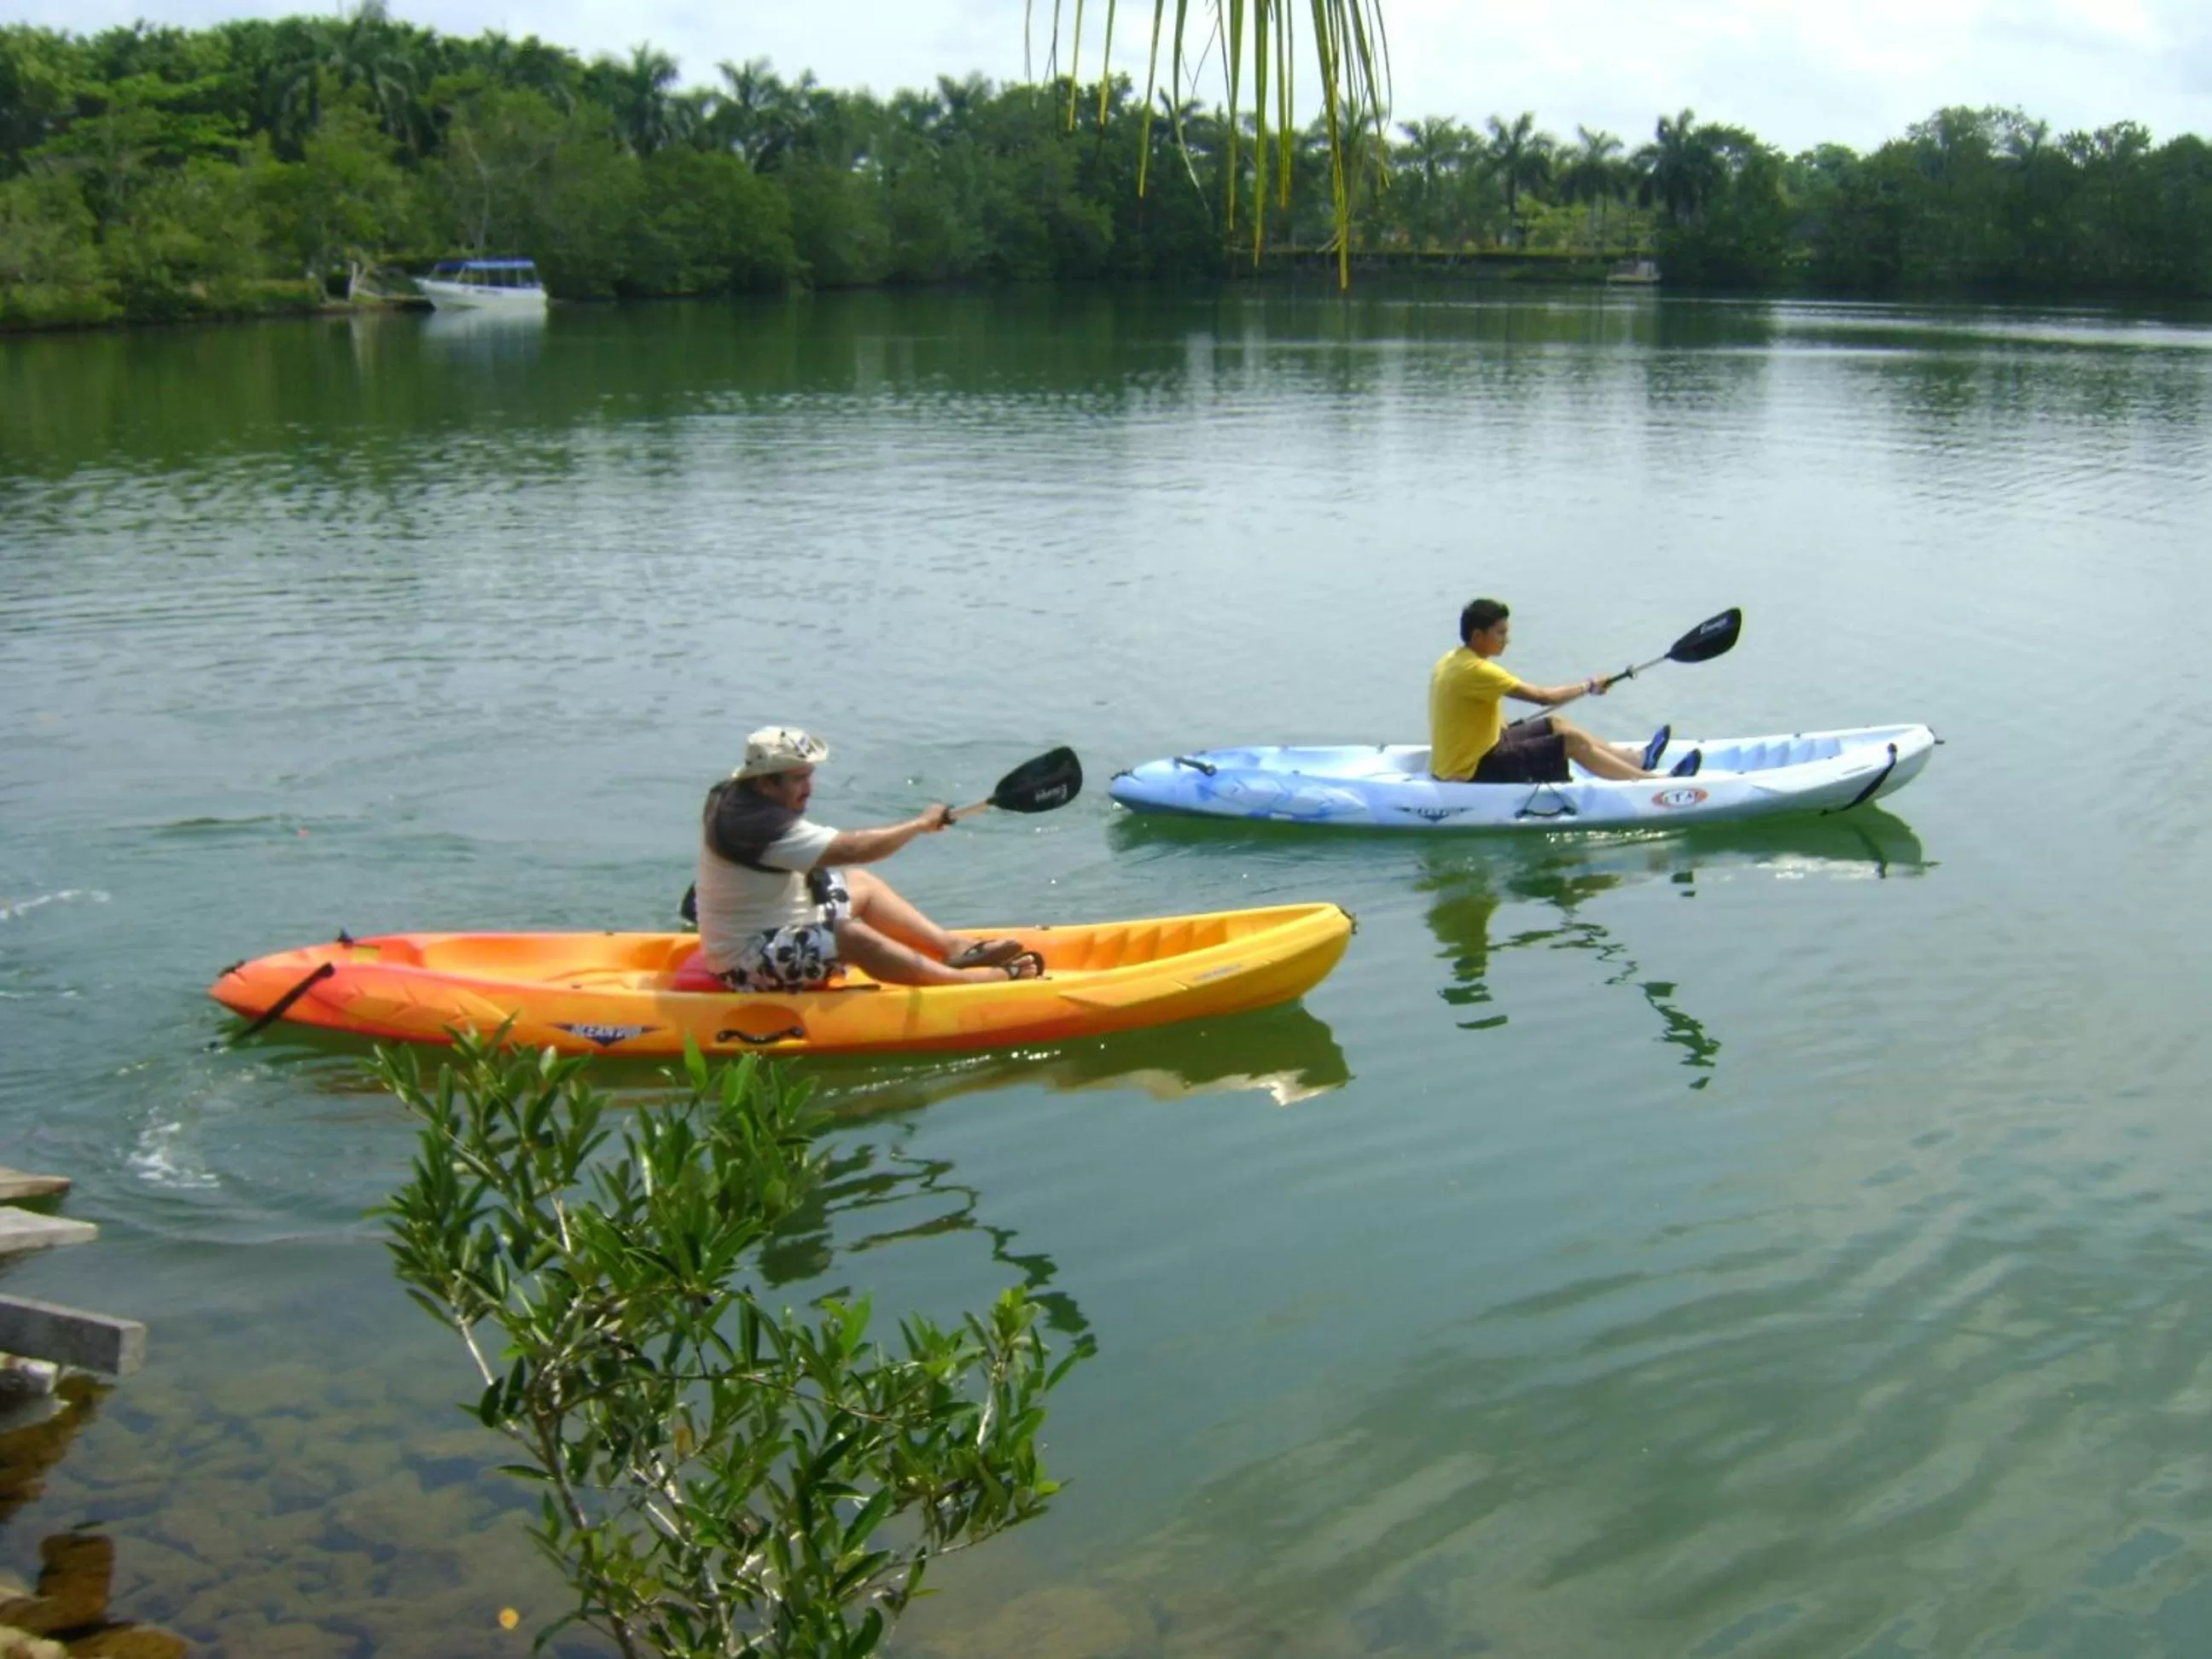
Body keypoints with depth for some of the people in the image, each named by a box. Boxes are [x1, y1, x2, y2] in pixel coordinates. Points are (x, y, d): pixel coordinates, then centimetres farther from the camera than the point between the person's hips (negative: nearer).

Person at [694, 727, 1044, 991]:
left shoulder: (732, 794, 2)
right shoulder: (761, 824, -29)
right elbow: (853, 850, -30)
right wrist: (920, 824, -19)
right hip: (749, 963, -11)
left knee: (862, 885, 13)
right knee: (852, 937, -30)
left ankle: (954, 947, 4)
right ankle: (979, 980, -29)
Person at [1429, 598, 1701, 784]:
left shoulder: (1451, 661, 5)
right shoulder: (1476, 671, -26)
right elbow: (1541, 696, -22)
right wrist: (1587, 687, -8)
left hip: (1459, 757, 10)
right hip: (1474, 771, -10)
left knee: (1554, 724, 18)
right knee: (1572, 740, -9)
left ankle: (1636, 758, 27)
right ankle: (1655, 781, -2)